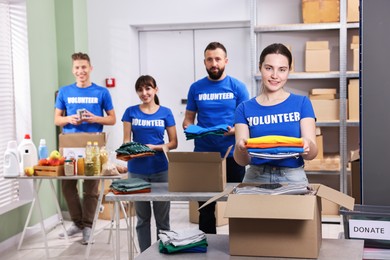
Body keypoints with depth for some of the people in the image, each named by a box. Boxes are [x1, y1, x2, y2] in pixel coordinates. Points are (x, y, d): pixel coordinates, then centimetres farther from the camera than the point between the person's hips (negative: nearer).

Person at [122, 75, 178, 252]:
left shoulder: (165, 113, 2)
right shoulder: (131, 112, 4)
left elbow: (173, 143, 2)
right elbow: (126, 140, 3)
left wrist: (156, 147, -15)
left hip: (160, 169, -1)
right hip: (137, 170, 1)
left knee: (162, 218, 4)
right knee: (142, 218, 9)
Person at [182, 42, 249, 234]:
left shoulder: (237, 87, 0)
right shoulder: (196, 88, 6)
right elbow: (188, 118, 11)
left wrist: (234, 130, -21)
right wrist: (189, 128, -11)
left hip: (232, 154, -1)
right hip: (203, 154, 2)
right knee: (206, 207, 8)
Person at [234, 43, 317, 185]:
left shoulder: (302, 103, 5)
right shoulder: (245, 108, 6)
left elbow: (311, 154, 0)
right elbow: (242, 161, 1)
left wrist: (306, 146, -22)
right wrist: (241, 148, -20)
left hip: (293, 178, 0)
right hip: (255, 178, 0)